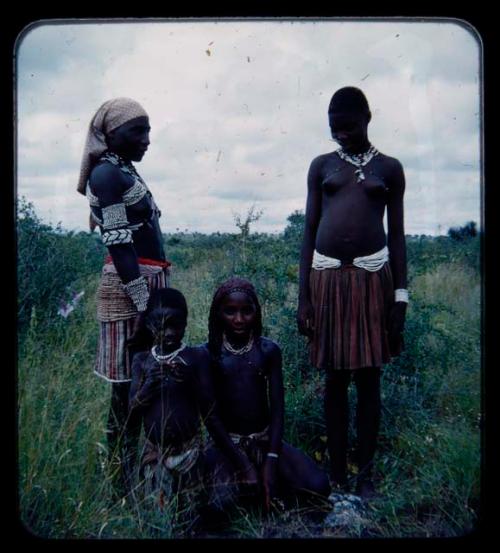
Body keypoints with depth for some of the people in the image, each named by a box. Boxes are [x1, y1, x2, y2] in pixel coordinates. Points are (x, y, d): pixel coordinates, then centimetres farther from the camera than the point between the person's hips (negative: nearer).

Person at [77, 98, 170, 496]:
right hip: (129, 286, -9)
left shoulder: (125, 172, 17)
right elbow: (119, 245, -17)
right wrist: (143, 303, -19)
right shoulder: (107, 173, -10)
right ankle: (125, 482, 6)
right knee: (128, 387, -3)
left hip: (150, 283, 9)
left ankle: (138, 472, 24)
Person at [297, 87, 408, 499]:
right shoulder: (322, 166, 10)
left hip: (372, 277, -1)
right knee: (335, 379, 6)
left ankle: (366, 474, 16)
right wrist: (303, 296, 2)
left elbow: (397, 234, 7)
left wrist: (400, 294, -1)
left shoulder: (389, 168, 8)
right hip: (327, 277, 1)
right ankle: (337, 476, 15)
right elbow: (309, 231, 8)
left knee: (368, 378, 4)